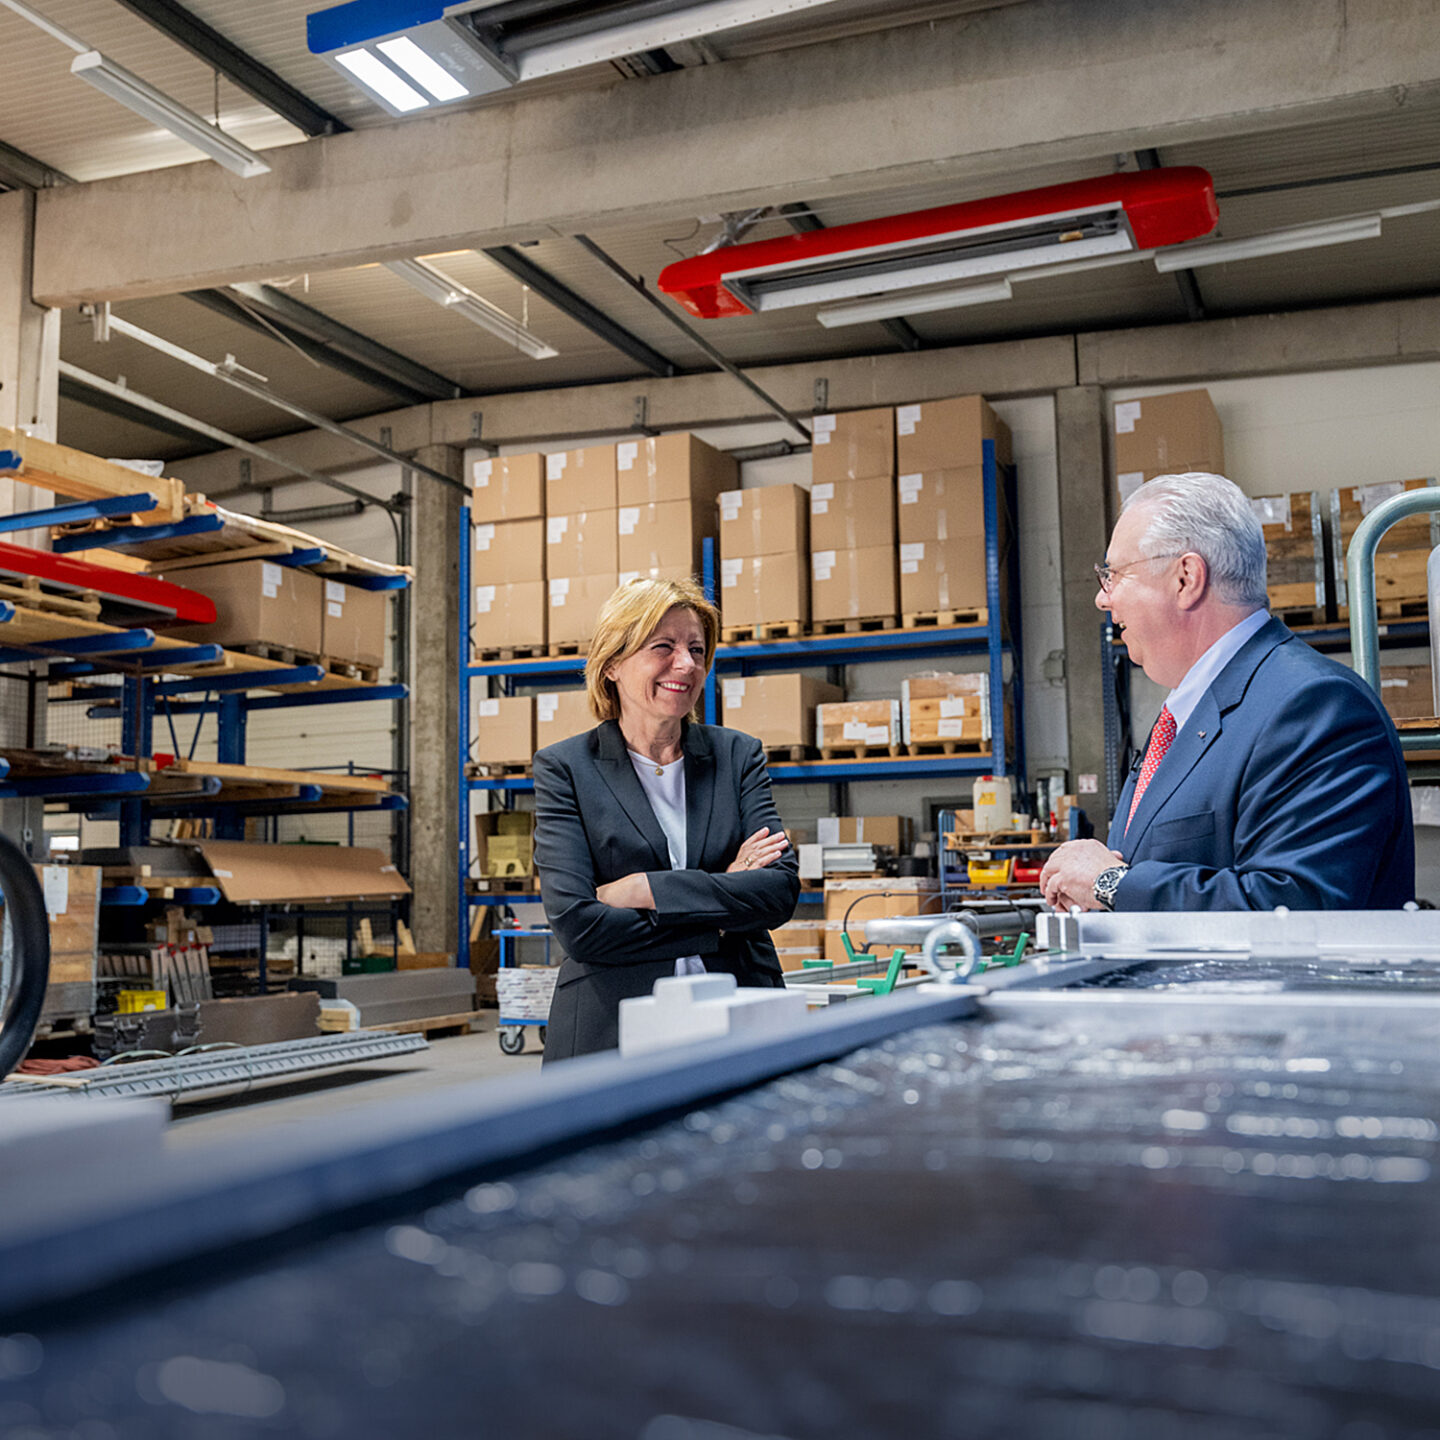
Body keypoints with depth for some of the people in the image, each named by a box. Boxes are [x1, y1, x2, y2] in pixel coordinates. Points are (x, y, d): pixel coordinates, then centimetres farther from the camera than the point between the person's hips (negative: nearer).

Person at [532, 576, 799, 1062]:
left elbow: (782, 888, -4)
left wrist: (644, 890, -13)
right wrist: (718, 919, -9)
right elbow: (576, 923, -11)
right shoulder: (564, 768, -1)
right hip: (610, 1033, -2)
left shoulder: (738, 755, 8)